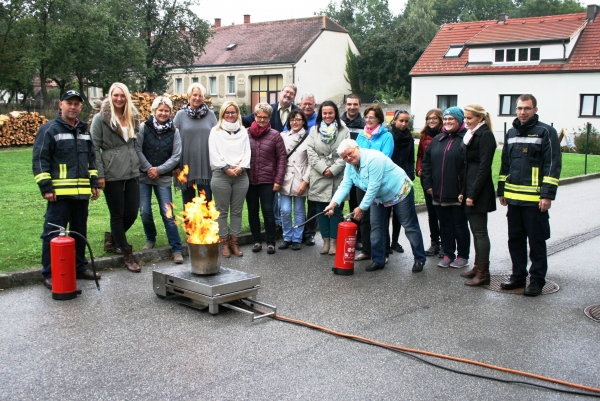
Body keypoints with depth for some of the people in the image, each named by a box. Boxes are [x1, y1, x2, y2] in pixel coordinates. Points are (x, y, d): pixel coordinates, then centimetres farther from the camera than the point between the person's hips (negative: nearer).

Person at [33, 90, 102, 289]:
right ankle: (49, 274, 4)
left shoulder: (84, 130, 15)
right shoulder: (49, 129, -5)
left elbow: (91, 158, 22)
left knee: (80, 232, 14)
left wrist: (94, 182, 14)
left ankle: (80, 268, 26)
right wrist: (45, 187, -13)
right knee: (53, 234, -3)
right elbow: (39, 160, -8)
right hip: (59, 192, -6)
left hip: (82, 192, 7)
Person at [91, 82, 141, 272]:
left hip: (132, 172, 5)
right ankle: (128, 255, 13)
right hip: (112, 174, -5)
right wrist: (99, 175, -11)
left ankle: (115, 238, 34)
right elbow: (94, 147, -7)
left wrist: (139, 164, 14)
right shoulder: (101, 118, -5)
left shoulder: (133, 116, 12)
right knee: (117, 214, 4)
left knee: (132, 212, 6)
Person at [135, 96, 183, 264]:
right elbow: (137, 150, -3)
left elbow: (176, 156, 0)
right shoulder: (144, 127, 0)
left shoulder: (174, 132, 2)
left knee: (168, 214, -6)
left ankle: (177, 249, -2)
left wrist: (159, 170, -8)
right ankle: (150, 239, 29)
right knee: (145, 211, 3)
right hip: (144, 176, 1)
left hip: (164, 178, -1)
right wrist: (148, 169, -9)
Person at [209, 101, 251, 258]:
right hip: (221, 175, -2)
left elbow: (247, 152, 7)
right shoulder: (216, 131, 7)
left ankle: (234, 242, 11)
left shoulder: (243, 131, 15)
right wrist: (226, 168, -12)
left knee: (237, 211, 5)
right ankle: (224, 243, 7)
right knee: (222, 211, 1)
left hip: (241, 175, 2)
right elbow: (214, 153, -2)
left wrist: (241, 167, -8)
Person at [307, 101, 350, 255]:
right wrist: (323, 168, -10)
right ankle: (326, 241, 16)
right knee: (321, 209, 6)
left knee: (336, 209, 1)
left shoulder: (344, 131, 4)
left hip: (338, 177, -2)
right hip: (319, 177, 2)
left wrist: (333, 169, -12)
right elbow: (311, 152, 0)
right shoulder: (314, 130, 9)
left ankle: (334, 241, 10)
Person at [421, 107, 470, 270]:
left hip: (458, 194, -6)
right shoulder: (438, 139, 12)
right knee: (444, 225, 13)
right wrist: (428, 184, 6)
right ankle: (448, 254, 24)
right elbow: (426, 161, 14)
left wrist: (465, 190, -19)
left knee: (460, 226, 6)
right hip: (439, 193, 6)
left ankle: (463, 256, 19)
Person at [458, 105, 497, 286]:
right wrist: (463, 191, 12)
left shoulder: (485, 135, -12)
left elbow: (484, 167, -17)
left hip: (479, 192, -9)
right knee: (475, 230, 13)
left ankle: (483, 273, 0)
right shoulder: (471, 135, 16)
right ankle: (478, 267, 22)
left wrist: (472, 194, -18)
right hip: (470, 189, 9)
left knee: (480, 231, -5)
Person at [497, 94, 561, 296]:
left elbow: (553, 165, -10)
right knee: (515, 240, 13)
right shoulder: (511, 133, 14)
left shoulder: (546, 132, -6)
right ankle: (518, 276, 25)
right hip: (513, 197, 6)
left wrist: (548, 195, -15)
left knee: (536, 242, 2)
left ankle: (537, 280, 12)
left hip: (535, 199, -6)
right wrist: (502, 191, 17)